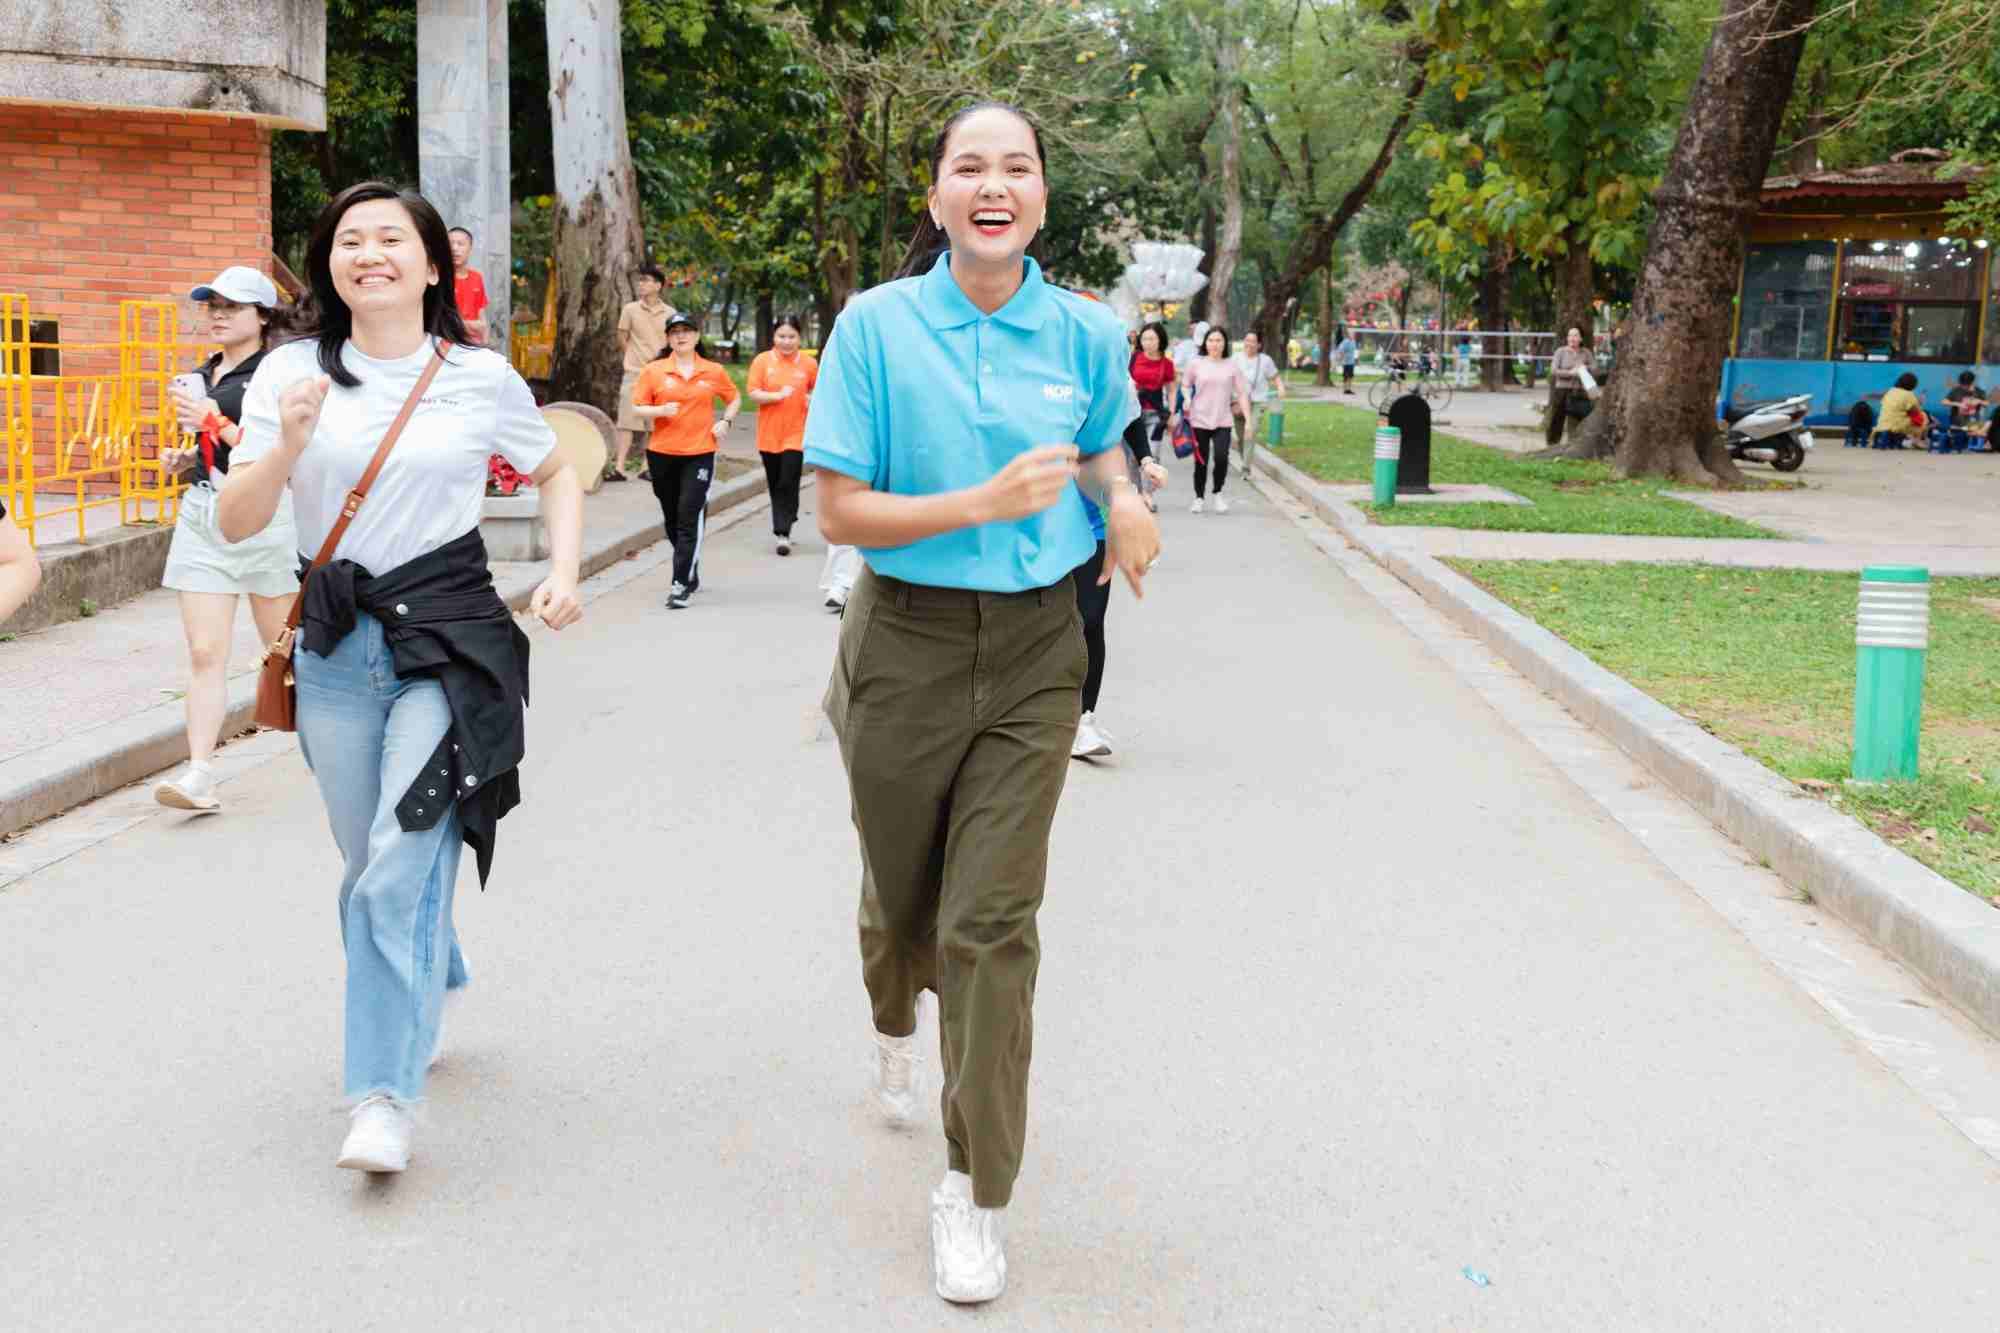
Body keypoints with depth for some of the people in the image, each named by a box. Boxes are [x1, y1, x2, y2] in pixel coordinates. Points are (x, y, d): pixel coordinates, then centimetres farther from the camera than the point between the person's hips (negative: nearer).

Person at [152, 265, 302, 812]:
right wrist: (186, 457, 9)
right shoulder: (204, 376, 15)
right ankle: (199, 775, -6)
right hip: (203, 515, 6)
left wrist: (212, 422, -21)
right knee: (204, 652, -3)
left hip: (265, 515, -6)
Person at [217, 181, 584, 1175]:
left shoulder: (481, 378, 0)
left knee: (402, 870, -13)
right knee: (368, 864, 15)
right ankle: (431, 994, 43)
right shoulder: (292, 373, 2)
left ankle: (384, 1096, -8)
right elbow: (236, 524, 0)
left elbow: (555, 473, 17)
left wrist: (565, 573, 2)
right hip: (337, 644, 3)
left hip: (451, 642, -3)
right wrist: (288, 445, -18)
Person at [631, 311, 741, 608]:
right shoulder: (654, 371, 0)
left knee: (690, 518, -11)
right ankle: (691, 574, 31)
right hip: (662, 454, 2)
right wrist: (660, 411, -18)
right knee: (673, 520, 12)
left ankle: (682, 584, -10)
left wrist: (725, 422, 2)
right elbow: (637, 408, 0)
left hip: (700, 453, -2)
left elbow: (734, 398, 19)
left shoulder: (714, 372, 3)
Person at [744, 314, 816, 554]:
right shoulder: (762, 361, -3)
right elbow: (753, 393, -7)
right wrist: (777, 395, -20)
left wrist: (813, 399, -7)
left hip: (795, 434, -2)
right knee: (775, 484, 12)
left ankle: (783, 533, -6)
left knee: (788, 484, -9)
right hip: (769, 434, 2)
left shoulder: (809, 364, -1)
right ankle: (782, 528, 26)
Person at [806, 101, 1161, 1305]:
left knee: (994, 918, -5)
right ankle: (897, 1029, 55)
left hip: (1035, 652, 1)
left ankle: (976, 1197, 8)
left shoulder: (1083, 333, -2)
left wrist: (1122, 497, -4)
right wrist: (986, 501, -23)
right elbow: (841, 513, -11)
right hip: (908, 644, 0)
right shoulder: (878, 326, -10)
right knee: (903, 894, 17)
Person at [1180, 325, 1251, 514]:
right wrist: (1187, 399, -8)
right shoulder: (1196, 363, 2)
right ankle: (1199, 498, 23)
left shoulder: (1232, 365, 4)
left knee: (1221, 458, -16)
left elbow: (1242, 393, 5)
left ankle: (1218, 493, 8)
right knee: (1201, 461, 5)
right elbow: (1185, 385, 13)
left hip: (1222, 421, 0)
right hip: (1199, 419, 0)